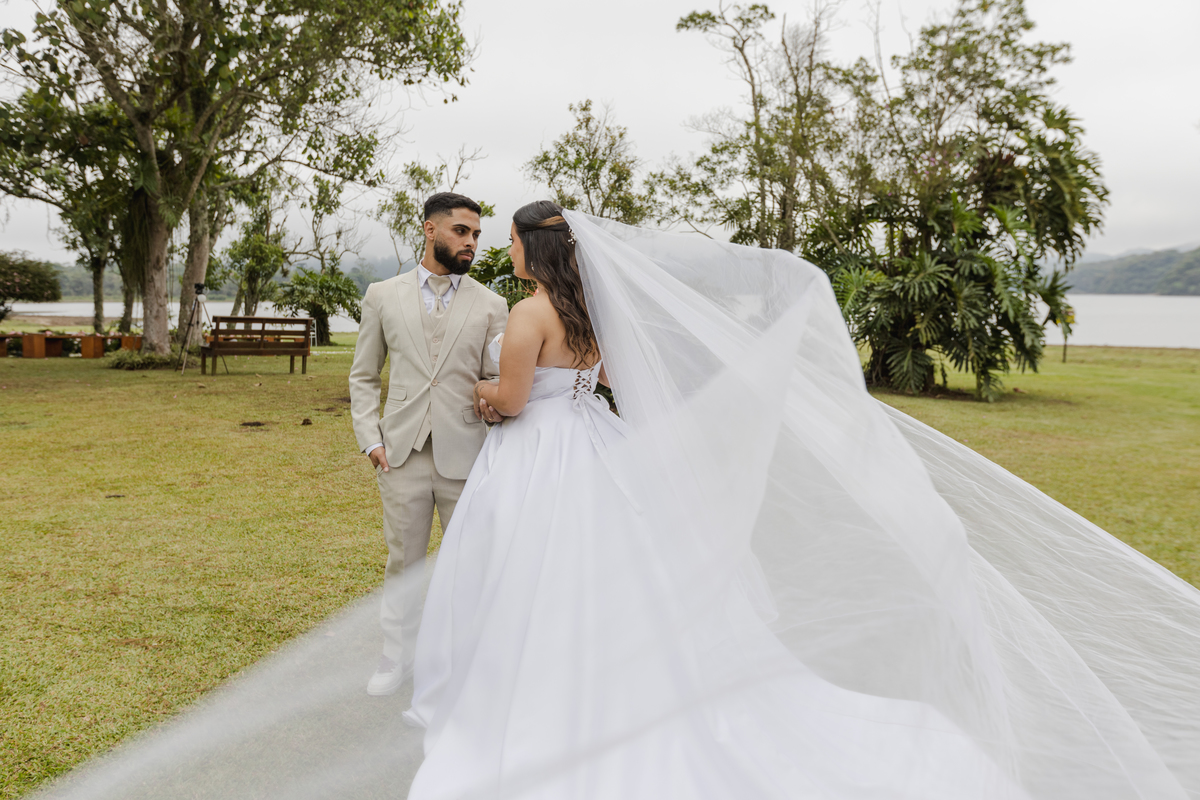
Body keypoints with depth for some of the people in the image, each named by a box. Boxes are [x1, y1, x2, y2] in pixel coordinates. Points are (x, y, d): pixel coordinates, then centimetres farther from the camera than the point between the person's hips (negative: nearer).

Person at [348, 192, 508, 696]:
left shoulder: (491, 305, 6)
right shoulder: (383, 296, 7)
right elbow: (363, 376, 11)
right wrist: (370, 439, 0)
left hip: (465, 455, 0)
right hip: (402, 453, 0)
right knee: (403, 562, 11)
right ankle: (397, 659, 29)